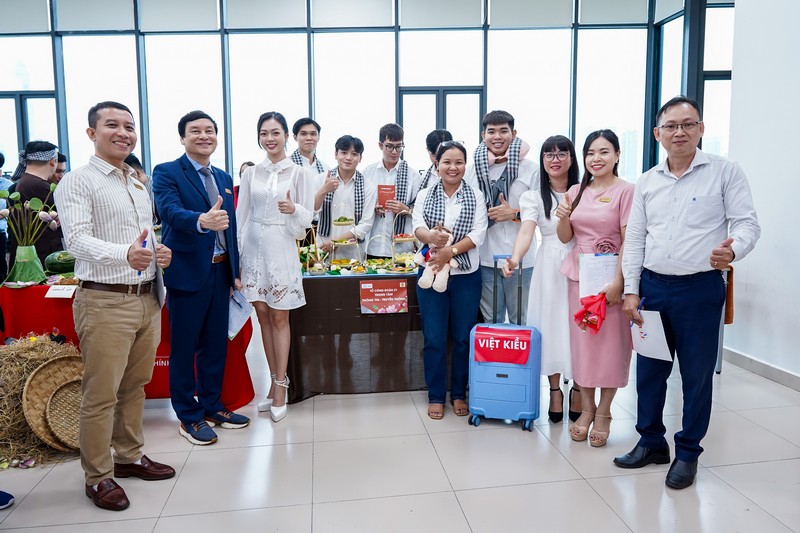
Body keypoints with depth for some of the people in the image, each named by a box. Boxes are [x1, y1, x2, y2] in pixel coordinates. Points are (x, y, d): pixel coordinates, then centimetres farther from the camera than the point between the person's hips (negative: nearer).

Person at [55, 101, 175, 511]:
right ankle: (98, 477, 16)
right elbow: (77, 239, -20)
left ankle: (129, 457, 32)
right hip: (105, 301, -7)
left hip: (146, 298, 7)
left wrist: (160, 253, 0)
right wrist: (124, 254, -38)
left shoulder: (140, 184, 17)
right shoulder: (78, 182, -6)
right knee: (101, 394, 1)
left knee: (135, 385, 16)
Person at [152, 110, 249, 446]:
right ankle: (189, 416, 19)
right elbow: (171, 211, -25)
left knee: (216, 343, 15)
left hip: (220, 272, 7)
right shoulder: (166, 173, -6)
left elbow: (230, 226, 13)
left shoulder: (224, 178, 13)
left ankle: (212, 405, 30)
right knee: (184, 348, 5)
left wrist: (236, 271, 9)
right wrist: (201, 221, -46)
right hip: (187, 272, -6)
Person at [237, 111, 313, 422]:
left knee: (279, 318, 1)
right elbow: (242, 216, 8)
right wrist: (237, 254, 3)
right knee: (263, 315, 8)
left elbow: (307, 218, -1)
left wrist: (294, 209, -22)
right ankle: (276, 382, 20)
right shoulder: (251, 174, 8)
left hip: (282, 249, -3)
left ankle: (280, 386, 10)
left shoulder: (297, 173, 0)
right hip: (254, 248, 3)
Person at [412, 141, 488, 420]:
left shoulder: (475, 196, 4)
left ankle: (459, 394, 23)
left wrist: (450, 251, -22)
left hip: (466, 274, 0)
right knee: (433, 338, 4)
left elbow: (478, 234, -7)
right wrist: (432, 236, -31)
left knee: (463, 338, 7)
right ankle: (436, 396, 18)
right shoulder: (425, 195, 6)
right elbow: (417, 227, -8)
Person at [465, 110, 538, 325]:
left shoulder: (529, 168, -2)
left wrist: (514, 213, -13)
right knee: (490, 321, 15)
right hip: (486, 259, 2)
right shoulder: (474, 168, 6)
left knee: (521, 322, 10)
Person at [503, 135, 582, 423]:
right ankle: (555, 390, 17)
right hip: (549, 268, 0)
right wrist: (515, 258, -31)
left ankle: (578, 389, 19)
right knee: (551, 326, 3)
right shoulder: (534, 197, 3)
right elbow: (526, 230, -13)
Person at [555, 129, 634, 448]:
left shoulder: (625, 191, -5)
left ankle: (603, 413, 17)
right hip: (579, 275, 4)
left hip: (610, 276, -4)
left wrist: (618, 282, -16)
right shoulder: (576, 192, 10)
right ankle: (586, 408, 20)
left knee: (610, 343, 2)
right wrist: (563, 217, -8)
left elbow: (629, 241, -9)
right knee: (581, 341, 7)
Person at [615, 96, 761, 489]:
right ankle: (651, 442, 29)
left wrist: (732, 249, -29)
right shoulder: (647, 182, 9)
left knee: (696, 374, 6)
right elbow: (635, 239, 9)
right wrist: (631, 291, 3)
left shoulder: (724, 172, -2)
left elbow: (747, 223, -6)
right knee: (649, 369, 11)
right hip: (652, 287, 4)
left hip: (701, 288, -3)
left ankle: (688, 452, 24)